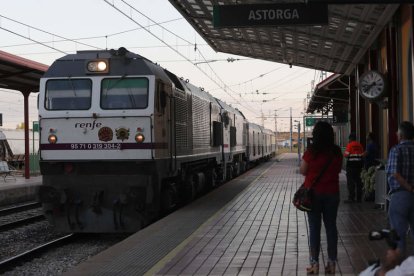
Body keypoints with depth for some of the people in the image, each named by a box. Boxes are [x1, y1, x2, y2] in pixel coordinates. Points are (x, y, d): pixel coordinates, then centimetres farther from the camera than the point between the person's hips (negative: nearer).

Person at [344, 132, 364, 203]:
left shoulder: (350, 145, -10)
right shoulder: (359, 145, 7)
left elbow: (346, 155, -13)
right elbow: (362, 155, 8)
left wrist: (344, 154, 7)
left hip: (351, 163, -6)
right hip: (358, 164, 6)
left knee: (350, 182, -3)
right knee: (358, 181, 11)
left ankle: (351, 198, -7)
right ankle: (359, 198, 15)